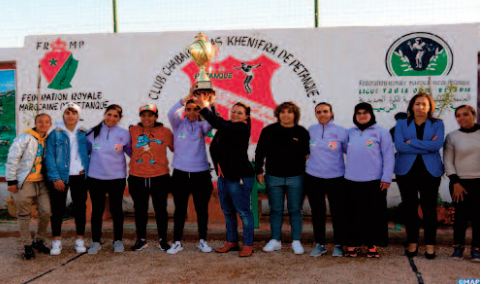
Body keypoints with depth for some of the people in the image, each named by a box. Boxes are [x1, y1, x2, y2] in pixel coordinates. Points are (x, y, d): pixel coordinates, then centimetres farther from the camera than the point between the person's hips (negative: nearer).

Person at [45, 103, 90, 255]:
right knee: (58, 209, 3)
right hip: (60, 177, -2)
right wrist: (55, 178, -14)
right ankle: (56, 241, 12)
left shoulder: (83, 134, 8)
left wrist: (87, 168, -3)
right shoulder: (55, 134, -1)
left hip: (80, 176, 3)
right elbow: (49, 156, -6)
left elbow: (90, 152, 13)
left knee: (80, 208, 8)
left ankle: (80, 240, 18)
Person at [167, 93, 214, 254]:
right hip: (180, 173, 0)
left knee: (202, 209, 8)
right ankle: (177, 242, 18)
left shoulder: (202, 126, 3)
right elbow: (171, 113, -19)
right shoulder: (178, 124, 2)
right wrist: (186, 98, -31)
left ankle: (203, 241, 21)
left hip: (201, 173, 1)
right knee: (180, 209, 7)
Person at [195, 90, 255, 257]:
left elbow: (219, 124, -24)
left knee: (243, 212, -1)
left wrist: (204, 107, -23)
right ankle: (231, 242, 27)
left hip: (240, 176, -8)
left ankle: (248, 245, 9)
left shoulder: (242, 128, -14)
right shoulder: (226, 127, 11)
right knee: (227, 212, 15)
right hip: (224, 175, 8)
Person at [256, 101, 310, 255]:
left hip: (296, 178, -1)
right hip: (273, 177, 1)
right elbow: (260, 152, 4)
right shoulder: (269, 130, -1)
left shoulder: (302, 132, -2)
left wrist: (306, 172, -1)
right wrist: (259, 171, 2)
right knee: (276, 209, 9)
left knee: (295, 210, 6)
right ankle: (275, 240, 20)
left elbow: (308, 154, 5)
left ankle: (296, 241, 16)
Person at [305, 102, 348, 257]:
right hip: (313, 177, 2)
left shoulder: (341, 131, -3)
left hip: (336, 177, -2)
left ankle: (339, 244, 19)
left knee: (338, 212, 5)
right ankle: (319, 244, 22)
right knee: (317, 212, 10)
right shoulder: (311, 130, 3)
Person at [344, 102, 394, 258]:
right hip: (352, 180, 3)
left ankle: (373, 245, 15)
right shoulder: (350, 133, 12)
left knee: (374, 214, 4)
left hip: (374, 180, -3)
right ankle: (352, 244, 18)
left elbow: (388, 156, -5)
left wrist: (386, 178, -10)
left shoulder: (381, 132, -2)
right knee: (353, 214, 8)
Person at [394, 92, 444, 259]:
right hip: (406, 171, 1)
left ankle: (430, 244, 12)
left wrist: (412, 142, -14)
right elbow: (399, 146, -11)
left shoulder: (437, 124, 5)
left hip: (430, 171, -1)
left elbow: (437, 145, -13)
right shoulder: (401, 124, 6)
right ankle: (412, 242, 18)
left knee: (429, 208, 2)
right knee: (409, 207, 6)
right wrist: (427, 147, -13)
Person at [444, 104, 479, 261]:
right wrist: (455, 182, -7)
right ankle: (458, 246, 18)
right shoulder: (452, 136, 2)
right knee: (461, 215, 2)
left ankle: (476, 248, 13)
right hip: (460, 182, 0)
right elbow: (448, 161, 1)